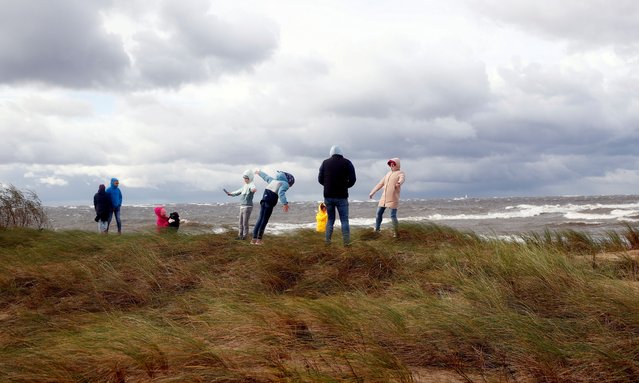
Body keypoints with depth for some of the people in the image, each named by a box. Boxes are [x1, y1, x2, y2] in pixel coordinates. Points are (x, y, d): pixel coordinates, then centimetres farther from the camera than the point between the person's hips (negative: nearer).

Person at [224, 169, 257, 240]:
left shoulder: (251, 185, -10)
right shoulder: (245, 186, 18)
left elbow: (253, 188, -36)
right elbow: (239, 191, 34)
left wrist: (253, 189, -59)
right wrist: (231, 193, 41)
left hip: (247, 206, -9)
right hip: (242, 206, 9)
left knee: (245, 222, -7)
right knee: (241, 222, 11)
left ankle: (244, 235, 0)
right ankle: (240, 235, 17)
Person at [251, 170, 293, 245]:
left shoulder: (273, 180, 23)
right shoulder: (285, 184, 2)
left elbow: (266, 176, 40)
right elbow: (281, 193, -16)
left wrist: (259, 172, 60)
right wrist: (285, 203, -27)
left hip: (264, 197, 7)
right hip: (271, 200, -7)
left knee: (260, 218, 9)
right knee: (264, 220, -5)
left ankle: (254, 239, 6)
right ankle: (259, 239, -6)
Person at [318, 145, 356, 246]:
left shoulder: (325, 162, 3)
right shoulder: (347, 163, -3)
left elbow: (320, 179, 3)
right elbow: (352, 180, -6)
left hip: (328, 196, 3)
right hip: (341, 197, -2)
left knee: (330, 219, 14)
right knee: (344, 220, 3)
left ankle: (328, 241, 9)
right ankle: (346, 241, -3)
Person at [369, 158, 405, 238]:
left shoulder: (400, 173, -3)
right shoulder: (388, 173, 18)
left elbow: (402, 179, -27)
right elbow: (381, 183, 24)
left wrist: (399, 183, -52)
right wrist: (372, 192, 24)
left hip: (393, 199, -7)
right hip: (384, 198, 7)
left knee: (393, 216, -9)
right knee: (379, 213, 8)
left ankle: (396, 233, 2)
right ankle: (376, 229, 21)